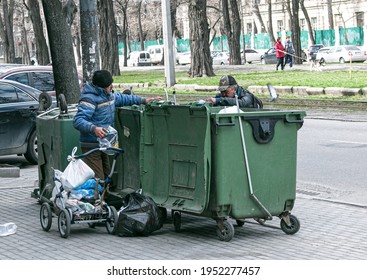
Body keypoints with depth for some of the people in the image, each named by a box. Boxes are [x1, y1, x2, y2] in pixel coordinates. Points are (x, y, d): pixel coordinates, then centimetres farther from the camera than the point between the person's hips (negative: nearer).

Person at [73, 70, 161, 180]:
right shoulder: (89, 98, -18)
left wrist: (144, 100, 28)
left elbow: (121, 98, 32)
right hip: (91, 146, -9)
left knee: (106, 175, 15)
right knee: (97, 179, -14)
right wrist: (93, 128, -42)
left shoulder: (109, 95, 11)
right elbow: (77, 121, -26)